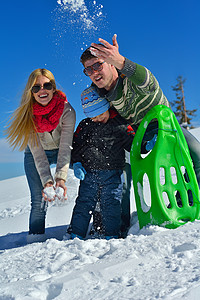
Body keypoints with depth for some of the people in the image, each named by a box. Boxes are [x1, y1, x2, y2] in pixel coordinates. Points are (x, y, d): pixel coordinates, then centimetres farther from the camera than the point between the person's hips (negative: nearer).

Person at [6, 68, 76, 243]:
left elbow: (65, 147, -29)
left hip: (61, 152, 1)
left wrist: (61, 177, -41)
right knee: (38, 199, -11)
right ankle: (35, 239, 1)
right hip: (34, 155, 0)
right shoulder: (28, 114, -23)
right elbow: (37, 152, -25)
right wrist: (47, 181, -36)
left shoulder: (67, 111, -26)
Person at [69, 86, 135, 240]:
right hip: (89, 173, 2)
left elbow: (133, 143, 6)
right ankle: (76, 234, 11)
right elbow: (75, 146, 12)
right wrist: (76, 163, 0)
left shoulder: (120, 125, 3)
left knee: (111, 203, -2)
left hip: (112, 174, -2)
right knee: (84, 202, 2)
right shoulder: (85, 126, 8)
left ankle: (112, 235, 11)